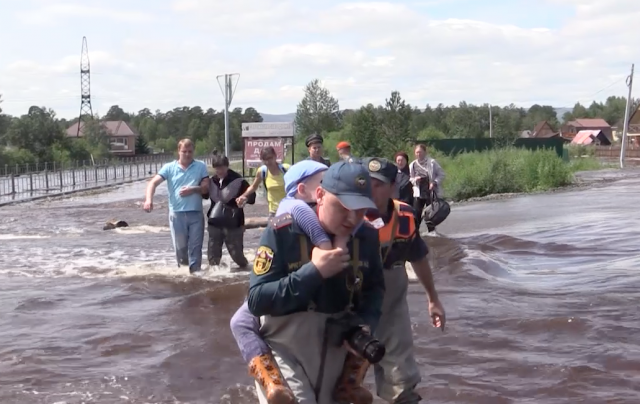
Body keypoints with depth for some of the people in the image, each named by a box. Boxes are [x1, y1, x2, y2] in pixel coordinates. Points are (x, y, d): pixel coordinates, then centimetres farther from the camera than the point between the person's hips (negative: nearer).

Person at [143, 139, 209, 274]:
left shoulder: (200, 166, 5)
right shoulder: (169, 167, 4)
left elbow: (206, 187, 1)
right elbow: (153, 183, -5)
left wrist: (193, 189, -18)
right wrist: (149, 199, -22)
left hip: (196, 213, 0)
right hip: (177, 213, 0)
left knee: (195, 247, 0)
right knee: (180, 247, 10)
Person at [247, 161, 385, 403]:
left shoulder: (366, 236, -6)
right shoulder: (282, 232, -21)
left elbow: (374, 287, 10)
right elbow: (256, 300, -22)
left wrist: (366, 324, -10)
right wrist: (314, 272, -29)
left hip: (336, 350, 5)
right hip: (285, 350, -5)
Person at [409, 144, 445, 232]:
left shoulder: (432, 162, -6)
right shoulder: (412, 165, 4)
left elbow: (441, 174, -3)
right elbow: (409, 179, 12)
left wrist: (435, 182, -17)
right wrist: (414, 180, -10)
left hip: (431, 192, -2)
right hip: (418, 193, 2)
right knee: (416, 214, -3)